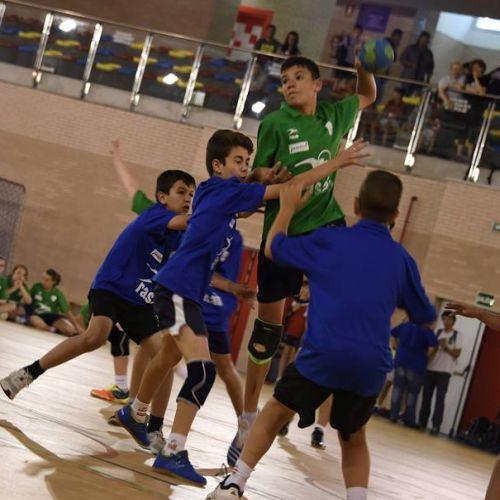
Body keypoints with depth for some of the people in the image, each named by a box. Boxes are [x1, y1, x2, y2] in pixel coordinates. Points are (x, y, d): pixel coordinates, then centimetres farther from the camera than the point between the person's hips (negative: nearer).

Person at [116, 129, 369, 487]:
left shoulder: (216, 191, 10)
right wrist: (337, 162, -14)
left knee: (169, 359, 28)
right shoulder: (227, 191, -14)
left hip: (180, 289, 10)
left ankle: (135, 414, 51)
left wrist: (259, 176, 13)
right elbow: (288, 188, -17)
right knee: (202, 369, -19)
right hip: (179, 289, -10)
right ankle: (173, 454, -23)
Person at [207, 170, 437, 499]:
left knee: (276, 411, 18)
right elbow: (425, 317, 19)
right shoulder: (402, 259, 8)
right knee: (354, 439, 22)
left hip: (322, 354, -2)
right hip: (371, 365, 2)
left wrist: (288, 207, 30)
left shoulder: (329, 240, 3)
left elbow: (274, 248, 17)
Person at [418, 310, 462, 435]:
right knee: (426, 396, 3)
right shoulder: (437, 332, 13)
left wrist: (446, 347, -14)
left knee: (440, 398, -8)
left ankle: (436, 426, -11)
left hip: (445, 370, -4)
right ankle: (422, 422, 10)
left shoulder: (457, 335, 3)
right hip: (431, 368, 4)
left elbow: (457, 354, -1)